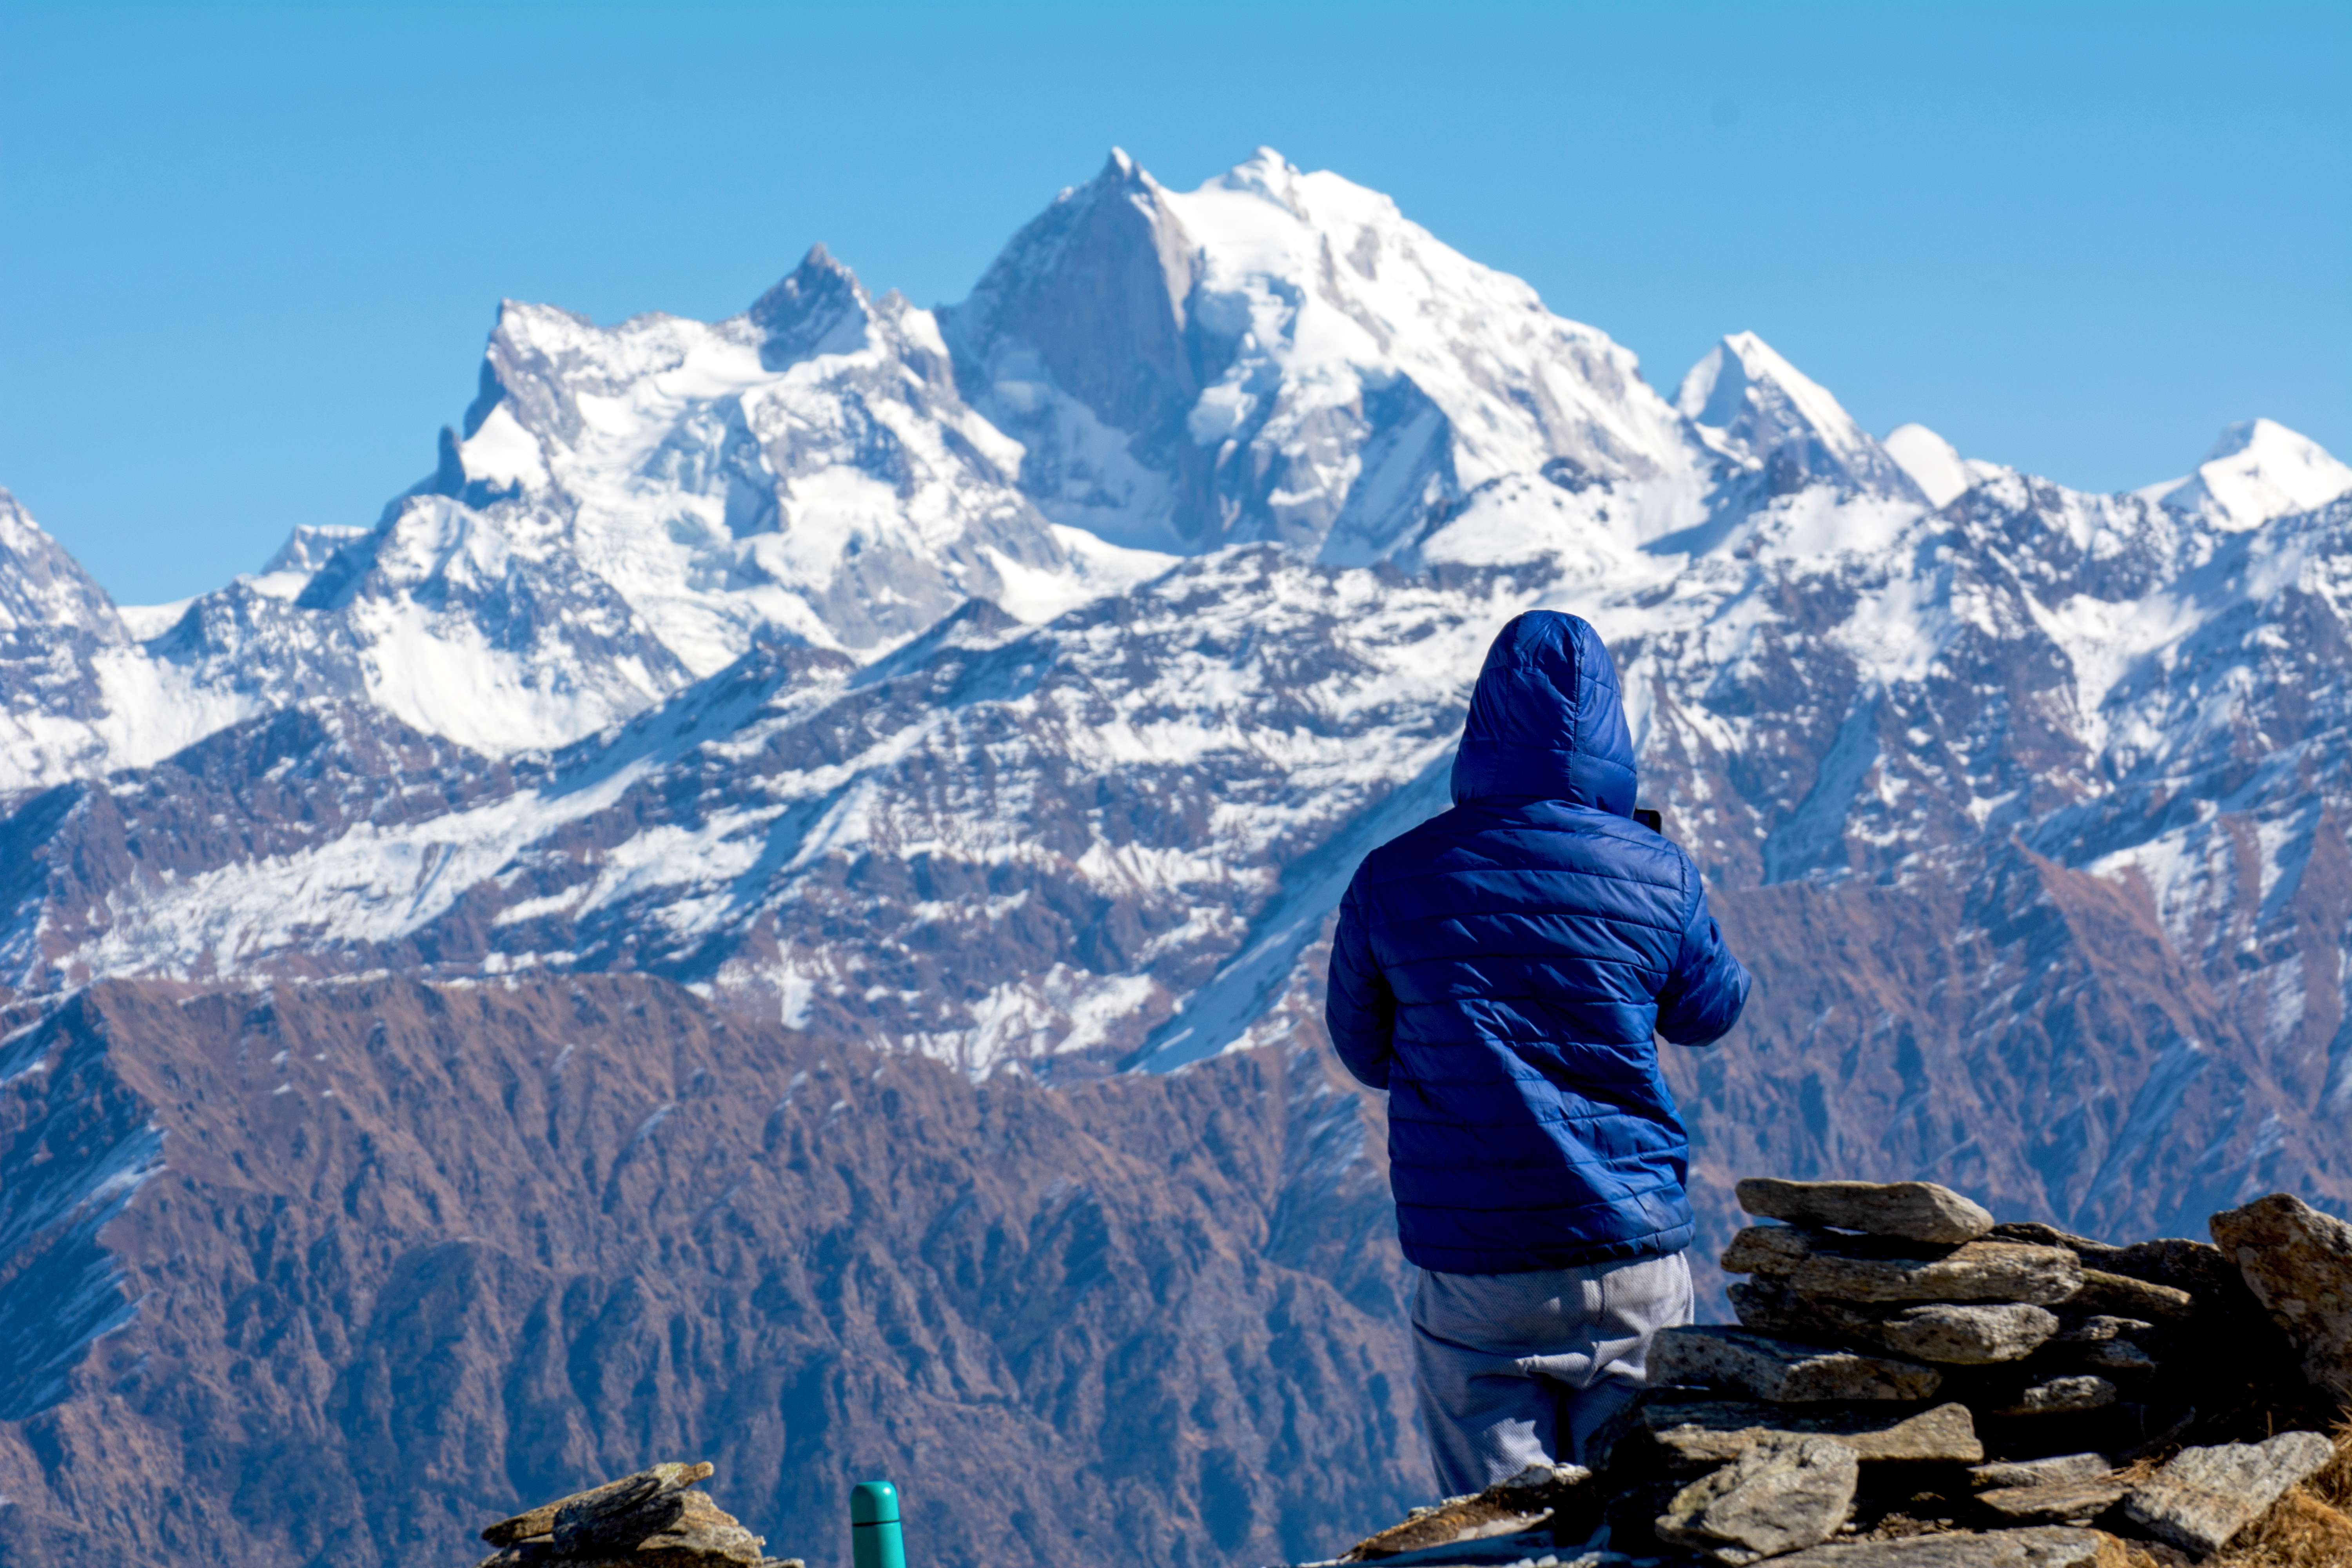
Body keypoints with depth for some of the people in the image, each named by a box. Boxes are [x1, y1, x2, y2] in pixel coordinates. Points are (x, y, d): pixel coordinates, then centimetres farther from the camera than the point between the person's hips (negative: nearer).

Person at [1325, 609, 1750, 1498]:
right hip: (1633, 1258, 0)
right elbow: (1709, 1015, 13)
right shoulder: (1656, 876, -6)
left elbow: (1365, 1054, 9)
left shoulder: (1391, 882, -5)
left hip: (1469, 1266, 0)